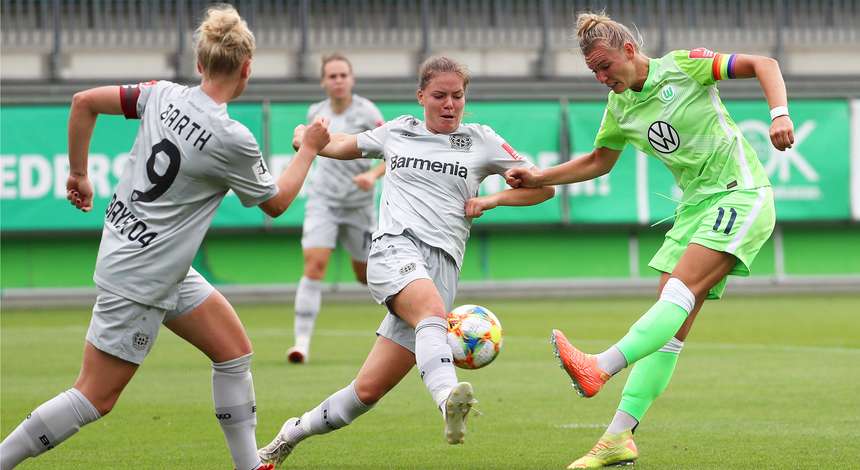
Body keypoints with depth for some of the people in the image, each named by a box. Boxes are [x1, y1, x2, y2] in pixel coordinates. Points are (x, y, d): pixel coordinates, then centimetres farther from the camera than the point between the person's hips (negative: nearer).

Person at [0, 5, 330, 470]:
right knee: (95, 398, -1)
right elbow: (275, 202, -3)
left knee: (234, 350, 12)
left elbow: (84, 101, 0)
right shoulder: (232, 140, -21)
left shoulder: (163, 95, -4)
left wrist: (78, 174, 13)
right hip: (140, 278, -9)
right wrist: (309, 149, 10)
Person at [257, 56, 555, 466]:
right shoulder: (396, 132, 19)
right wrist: (308, 138, 20)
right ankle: (447, 398, -66)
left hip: (442, 261, 1)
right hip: (395, 248, -1)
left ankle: (297, 431, 19)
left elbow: (543, 187, 17)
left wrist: (493, 199, 4)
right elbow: (343, 146, 38)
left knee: (370, 388, -5)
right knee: (432, 309, -39)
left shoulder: (481, 142, 15)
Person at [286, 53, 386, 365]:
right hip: (322, 201, 2)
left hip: (358, 205, -2)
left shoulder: (366, 112, -11)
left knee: (366, 275, 11)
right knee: (314, 265, -18)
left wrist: (373, 174, -31)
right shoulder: (316, 112, 2)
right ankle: (302, 342, -19)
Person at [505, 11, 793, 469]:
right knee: (671, 320, -2)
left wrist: (779, 115, -23)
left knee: (680, 290, -24)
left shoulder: (684, 66, -7)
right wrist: (538, 178, 17)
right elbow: (598, 161, 27)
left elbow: (762, 64, -8)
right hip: (695, 205, 7)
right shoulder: (619, 107, 11)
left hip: (741, 195, -7)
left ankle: (600, 368, -42)